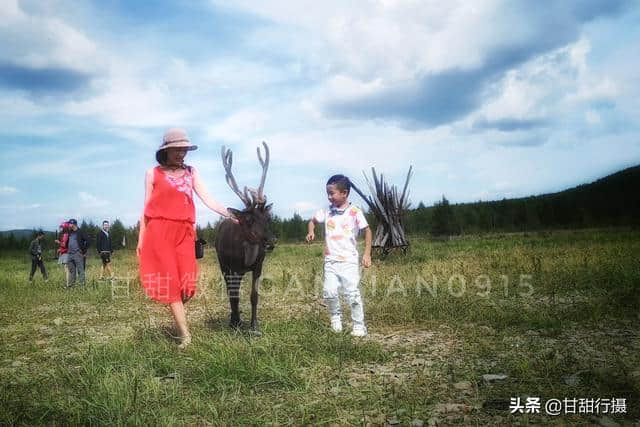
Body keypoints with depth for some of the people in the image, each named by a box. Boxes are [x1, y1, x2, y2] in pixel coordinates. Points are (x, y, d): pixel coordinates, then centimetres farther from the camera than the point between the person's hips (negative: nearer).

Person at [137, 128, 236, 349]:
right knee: (169, 281, -5)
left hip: (184, 233, 3)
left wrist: (231, 215, -6)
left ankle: (179, 323, 17)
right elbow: (146, 208, 7)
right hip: (159, 233, -3)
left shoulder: (192, 172, 12)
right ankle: (185, 335, -6)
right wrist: (140, 239, 5)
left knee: (185, 281, -2)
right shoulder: (153, 173, 6)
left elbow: (208, 200, 6)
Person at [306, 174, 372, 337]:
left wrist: (367, 254, -6)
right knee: (329, 292, -9)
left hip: (349, 260, -3)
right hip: (331, 261, 3)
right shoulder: (327, 211, 5)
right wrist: (311, 231, -3)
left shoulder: (355, 212, -6)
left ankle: (359, 325, 12)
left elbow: (367, 231, 0)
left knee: (353, 293, -3)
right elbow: (313, 221, 20)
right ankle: (335, 316, 18)